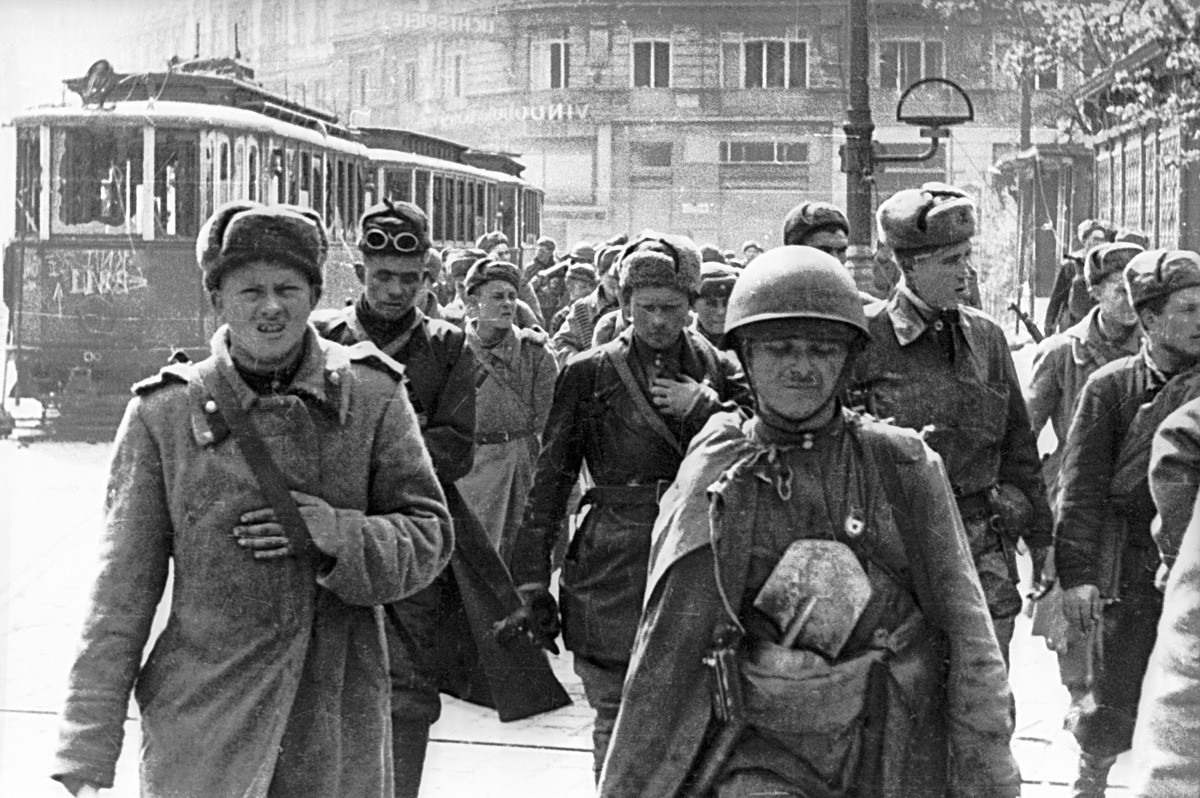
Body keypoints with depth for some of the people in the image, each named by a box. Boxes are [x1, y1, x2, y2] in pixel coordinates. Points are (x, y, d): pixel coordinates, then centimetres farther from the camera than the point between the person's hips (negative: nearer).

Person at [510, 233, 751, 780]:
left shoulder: (719, 371, 8)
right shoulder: (589, 373, 4)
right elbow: (551, 479, 5)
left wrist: (701, 407, -11)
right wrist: (532, 579, 1)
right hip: (612, 569, -1)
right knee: (616, 726, 4)